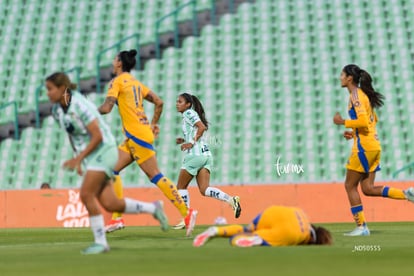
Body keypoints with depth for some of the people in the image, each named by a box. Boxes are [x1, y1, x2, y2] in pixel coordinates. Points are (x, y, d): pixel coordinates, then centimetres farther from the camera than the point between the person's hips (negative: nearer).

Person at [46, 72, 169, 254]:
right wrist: (77, 159, 13)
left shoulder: (80, 106, -22)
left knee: (86, 194, -18)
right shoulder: (57, 110, 2)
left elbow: (97, 136, -23)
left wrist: (78, 158, -23)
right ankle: (153, 208, 21)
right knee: (109, 204, 2)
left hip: (103, 152, -8)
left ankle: (100, 242, -8)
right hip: (89, 156, 8)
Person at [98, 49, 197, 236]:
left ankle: (186, 213, -9)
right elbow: (158, 102, 18)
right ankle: (117, 218, 3)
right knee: (112, 169, 7)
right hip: (132, 138, 9)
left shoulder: (117, 82, -6)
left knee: (155, 176, -8)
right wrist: (153, 124, 23)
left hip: (137, 135, -9)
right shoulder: (136, 83, 18)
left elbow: (107, 108, -15)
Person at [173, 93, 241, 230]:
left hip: (195, 155, -9)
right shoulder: (190, 114, 23)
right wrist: (184, 141, 16)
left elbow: (202, 127, -18)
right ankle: (231, 200, -18)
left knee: (181, 187, 5)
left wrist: (192, 143, -16)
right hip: (206, 154, 9)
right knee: (204, 190, -1)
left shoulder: (188, 113, -4)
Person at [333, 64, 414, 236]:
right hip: (374, 146, 9)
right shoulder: (363, 94, 18)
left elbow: (363, 121, -23)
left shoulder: (355, 95, -12)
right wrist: (353, 133, 21)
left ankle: (361, 227, 1)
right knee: (368, 188, 8)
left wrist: (343, 123, -12)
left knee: (350, 186, 1)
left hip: (364, 146, -9)